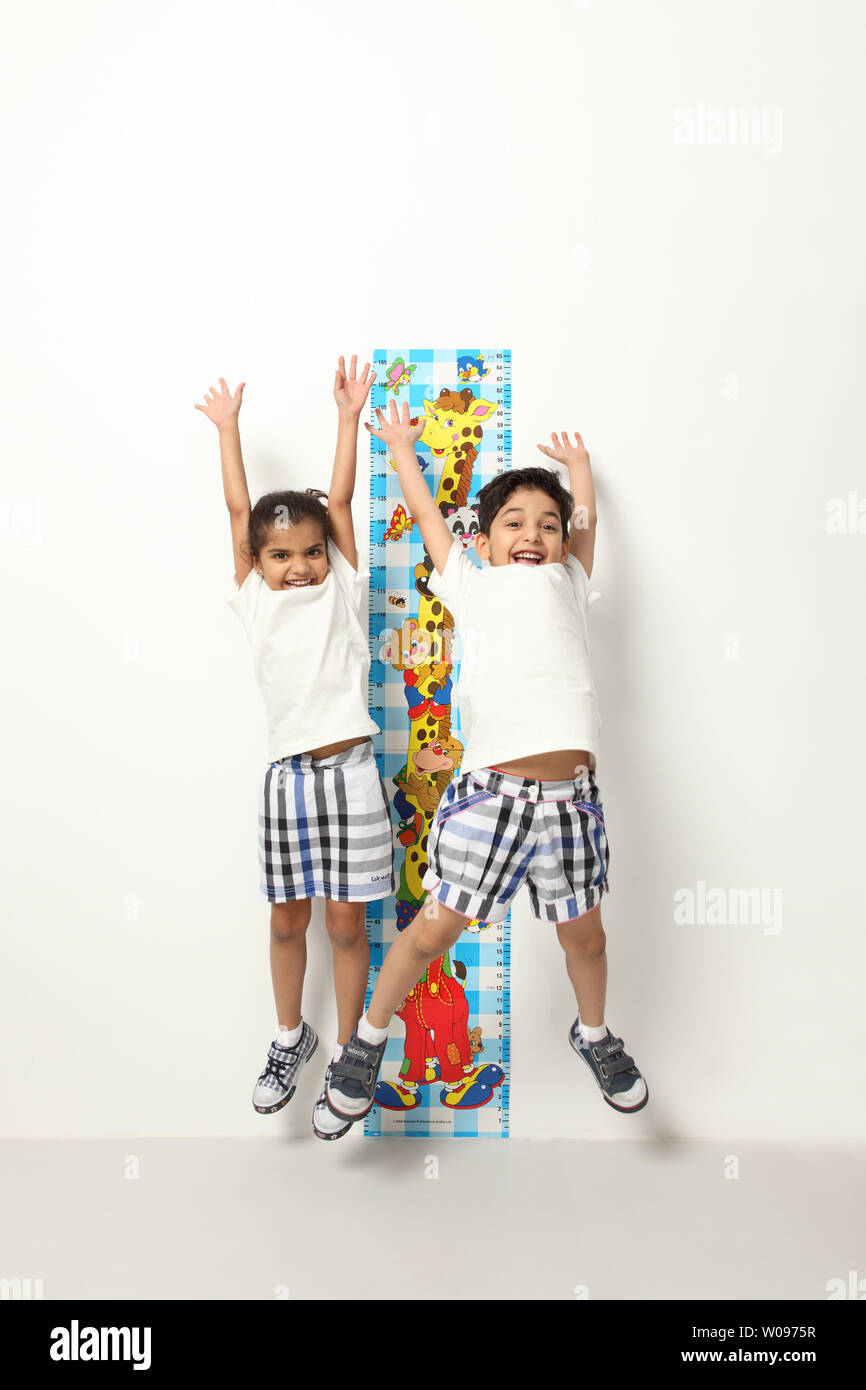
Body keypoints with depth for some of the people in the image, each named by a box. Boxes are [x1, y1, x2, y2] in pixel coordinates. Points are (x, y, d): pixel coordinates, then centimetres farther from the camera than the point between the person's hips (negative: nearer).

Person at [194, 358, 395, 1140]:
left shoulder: (342, 589, 7)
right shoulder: (256, 599, 10)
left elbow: (340, 500, 6)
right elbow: (237, 508, 13)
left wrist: (349, 416, 8)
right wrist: (227, 427, 19)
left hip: (349, 771, -2)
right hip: (287, 775, 2)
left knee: (345, 922, 5)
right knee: (288, 921, 12)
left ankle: (347, 1056, 22)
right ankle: (290, 1038, 35)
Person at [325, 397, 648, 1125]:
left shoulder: (567, 583, 18)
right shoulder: (471, 586, 14)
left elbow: (586, 518, 33)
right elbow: (427, 513, 25)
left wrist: (576, 461, 51)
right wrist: (401, 447, 40)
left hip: (570, 793, 3)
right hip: (490, 788, -2)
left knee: (584, 933, 17)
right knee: (433, 929, 5)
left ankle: (595, 1035, 45)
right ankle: (366, 1040, 28)